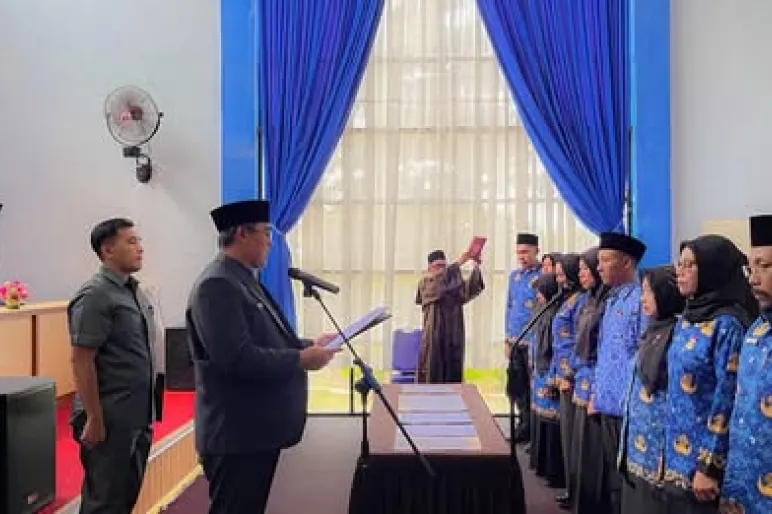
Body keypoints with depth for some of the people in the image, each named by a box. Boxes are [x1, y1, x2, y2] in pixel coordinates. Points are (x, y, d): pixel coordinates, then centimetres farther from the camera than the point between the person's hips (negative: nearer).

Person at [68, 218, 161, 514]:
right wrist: (94, 419, -19)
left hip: (138, 417, 8)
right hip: (111, 419, -8)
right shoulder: (95, 295, -15)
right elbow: (81, 360, -18)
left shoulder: (134, 292, 11)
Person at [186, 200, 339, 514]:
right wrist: (301, 359, -20)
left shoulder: (243, 279, 13)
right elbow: (237, 358, -27)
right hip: (237, 435, -10)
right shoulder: (217, 285, -19)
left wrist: (310, 344, 8)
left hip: (256, 429, 10)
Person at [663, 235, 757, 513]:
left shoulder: (727, 324, -15)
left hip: (703, 457, -7)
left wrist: (709, 466, -18)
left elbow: (727, 398, -18)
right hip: (677, 454, 7)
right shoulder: (687, 319, 9)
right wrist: (670, 451, 13)